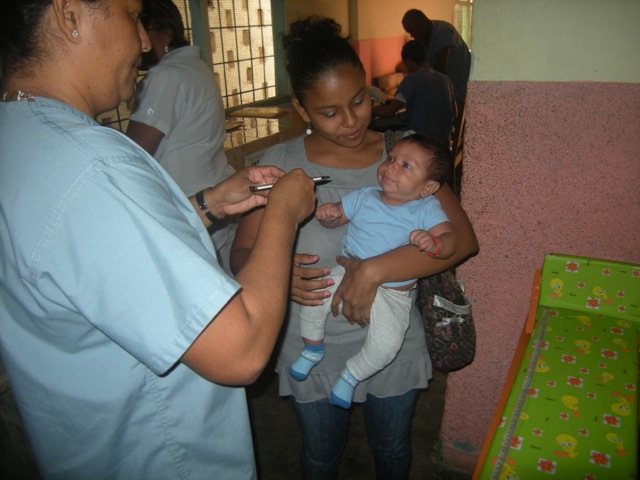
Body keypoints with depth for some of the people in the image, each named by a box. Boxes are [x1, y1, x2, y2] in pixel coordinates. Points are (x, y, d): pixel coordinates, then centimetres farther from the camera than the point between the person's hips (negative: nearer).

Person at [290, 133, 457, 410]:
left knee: (387, 343, -22)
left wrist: (433, 243, -38)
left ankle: (351, 375, 11)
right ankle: (312, 349, 11)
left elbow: (450, 240, -15)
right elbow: (335, 219, 12)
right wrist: (327, 213, -13)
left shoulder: (427, 209, -6)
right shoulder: (365, 197, 3)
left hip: (392, 293, -2)